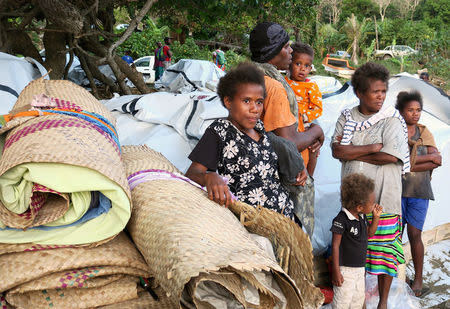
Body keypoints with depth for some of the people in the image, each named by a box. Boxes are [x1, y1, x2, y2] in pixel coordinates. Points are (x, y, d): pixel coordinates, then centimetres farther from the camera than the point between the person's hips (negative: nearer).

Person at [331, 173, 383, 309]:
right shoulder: (341, 220, -23)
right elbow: (335, 246, -20)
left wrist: (376, 217, 4)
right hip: (345, 269, -8)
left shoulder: (362, 217, 3)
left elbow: (370, 233, 20)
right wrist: (336, 272, -19)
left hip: (360, 268, 8)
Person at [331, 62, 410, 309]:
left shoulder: (392, 120, -3)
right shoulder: (346, 117, 5)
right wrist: (373, 147, -14)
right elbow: (337, 151, -8)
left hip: (384, 198, -2)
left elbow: (390, 156, -16)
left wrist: (351, 152, -9)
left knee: (384, 252, 5)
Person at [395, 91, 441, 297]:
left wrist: (409, 165, -15)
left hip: (419, 191, 2)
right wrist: (428, 157, -11)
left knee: (415, 235, 4)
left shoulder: (424, 132, 8)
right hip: (396, 189, -2)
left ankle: (418, 279, 15)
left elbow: (436, 162, -2)